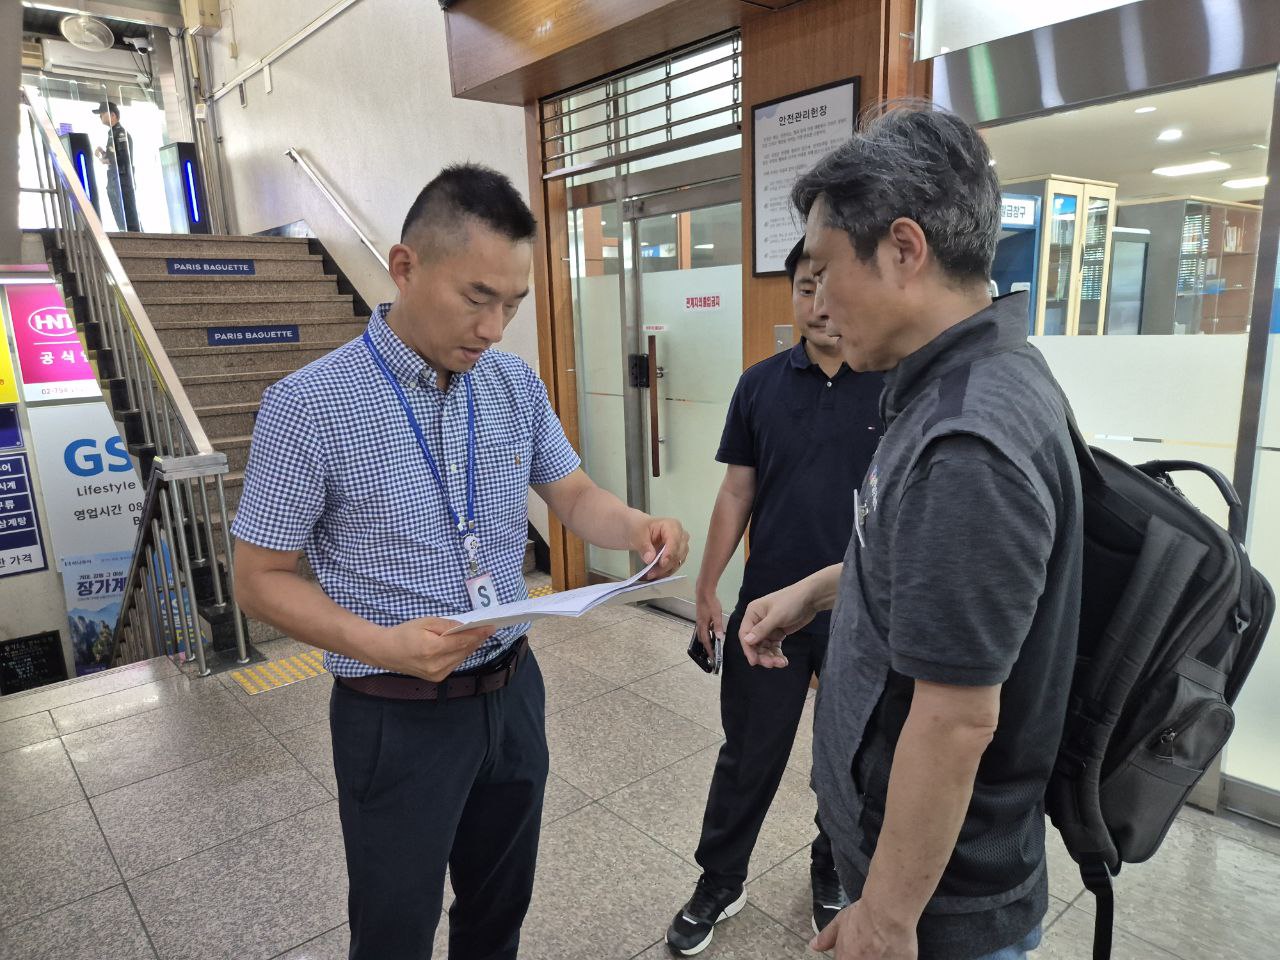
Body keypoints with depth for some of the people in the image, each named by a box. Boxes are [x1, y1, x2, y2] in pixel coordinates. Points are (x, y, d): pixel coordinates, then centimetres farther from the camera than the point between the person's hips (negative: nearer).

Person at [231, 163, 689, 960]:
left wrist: (636, 527, -18)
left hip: (512, 692, 5)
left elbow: (573, 496, 5)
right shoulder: (309, 406, -17)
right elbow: (262, 579, -11)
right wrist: (381, 644, -27)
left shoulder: (518, 384, -3)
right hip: (397, 717, -4)